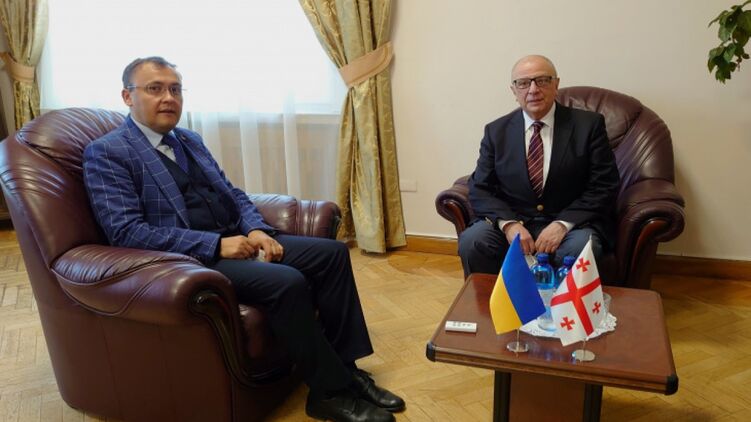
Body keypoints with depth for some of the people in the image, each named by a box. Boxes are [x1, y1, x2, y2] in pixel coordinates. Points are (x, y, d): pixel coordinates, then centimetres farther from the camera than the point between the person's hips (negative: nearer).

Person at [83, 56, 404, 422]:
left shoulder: (189, 140, 19)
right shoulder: (106, 153, -5)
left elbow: (233, 193, 18)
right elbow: (127, 232, -16)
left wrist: (256, 229, -4)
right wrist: (216, 245, -22)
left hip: (236, 239, 8)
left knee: (332, 253, -6)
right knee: (287, 282, -30)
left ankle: (345, 368, 0)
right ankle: (330, 392, -11)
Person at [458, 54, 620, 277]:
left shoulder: (589, 125, 1)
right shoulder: (496, 131, 6)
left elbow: (604, 186, -3)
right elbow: (480, 189, 2)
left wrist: (563, 224, -17)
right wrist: (508, 223, -16)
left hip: (572, 223, -1)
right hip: (511, 221, 1)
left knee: (580, 248, -34)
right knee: (471, 241, -27)